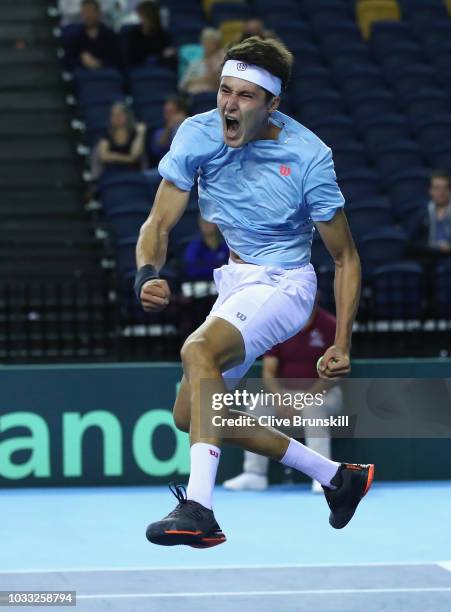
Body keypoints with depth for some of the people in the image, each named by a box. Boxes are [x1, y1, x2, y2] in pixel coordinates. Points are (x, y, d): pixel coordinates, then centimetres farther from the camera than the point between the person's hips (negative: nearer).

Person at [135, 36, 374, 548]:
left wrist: (342, 345, -16)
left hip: (283, 283, -7)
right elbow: (159, 223, -9)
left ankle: (198, 510, -41)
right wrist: (147, 275, -31)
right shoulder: (198, 134, -11)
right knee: (190, 416, 10)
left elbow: (345, 258, -9)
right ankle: (338, 477, 19)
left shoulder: (308, 157, -20)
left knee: (198, 350, -33)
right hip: (232, 283, 7)